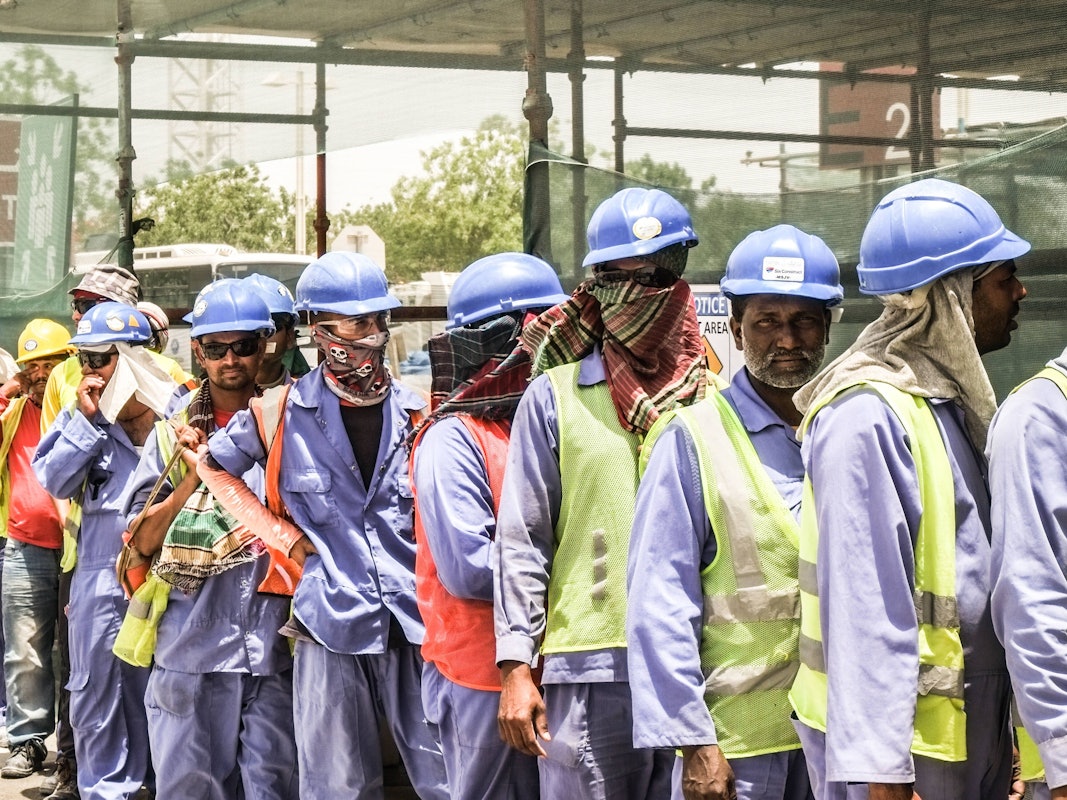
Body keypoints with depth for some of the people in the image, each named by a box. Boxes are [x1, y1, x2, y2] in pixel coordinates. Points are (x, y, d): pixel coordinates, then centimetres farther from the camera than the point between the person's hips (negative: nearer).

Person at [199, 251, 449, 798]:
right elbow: (213, 466, 16)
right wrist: (282, 535, 6)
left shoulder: (416, 412, 8)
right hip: (330, 623, -1)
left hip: (417, 621, 1)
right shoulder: (283, 411, 3)